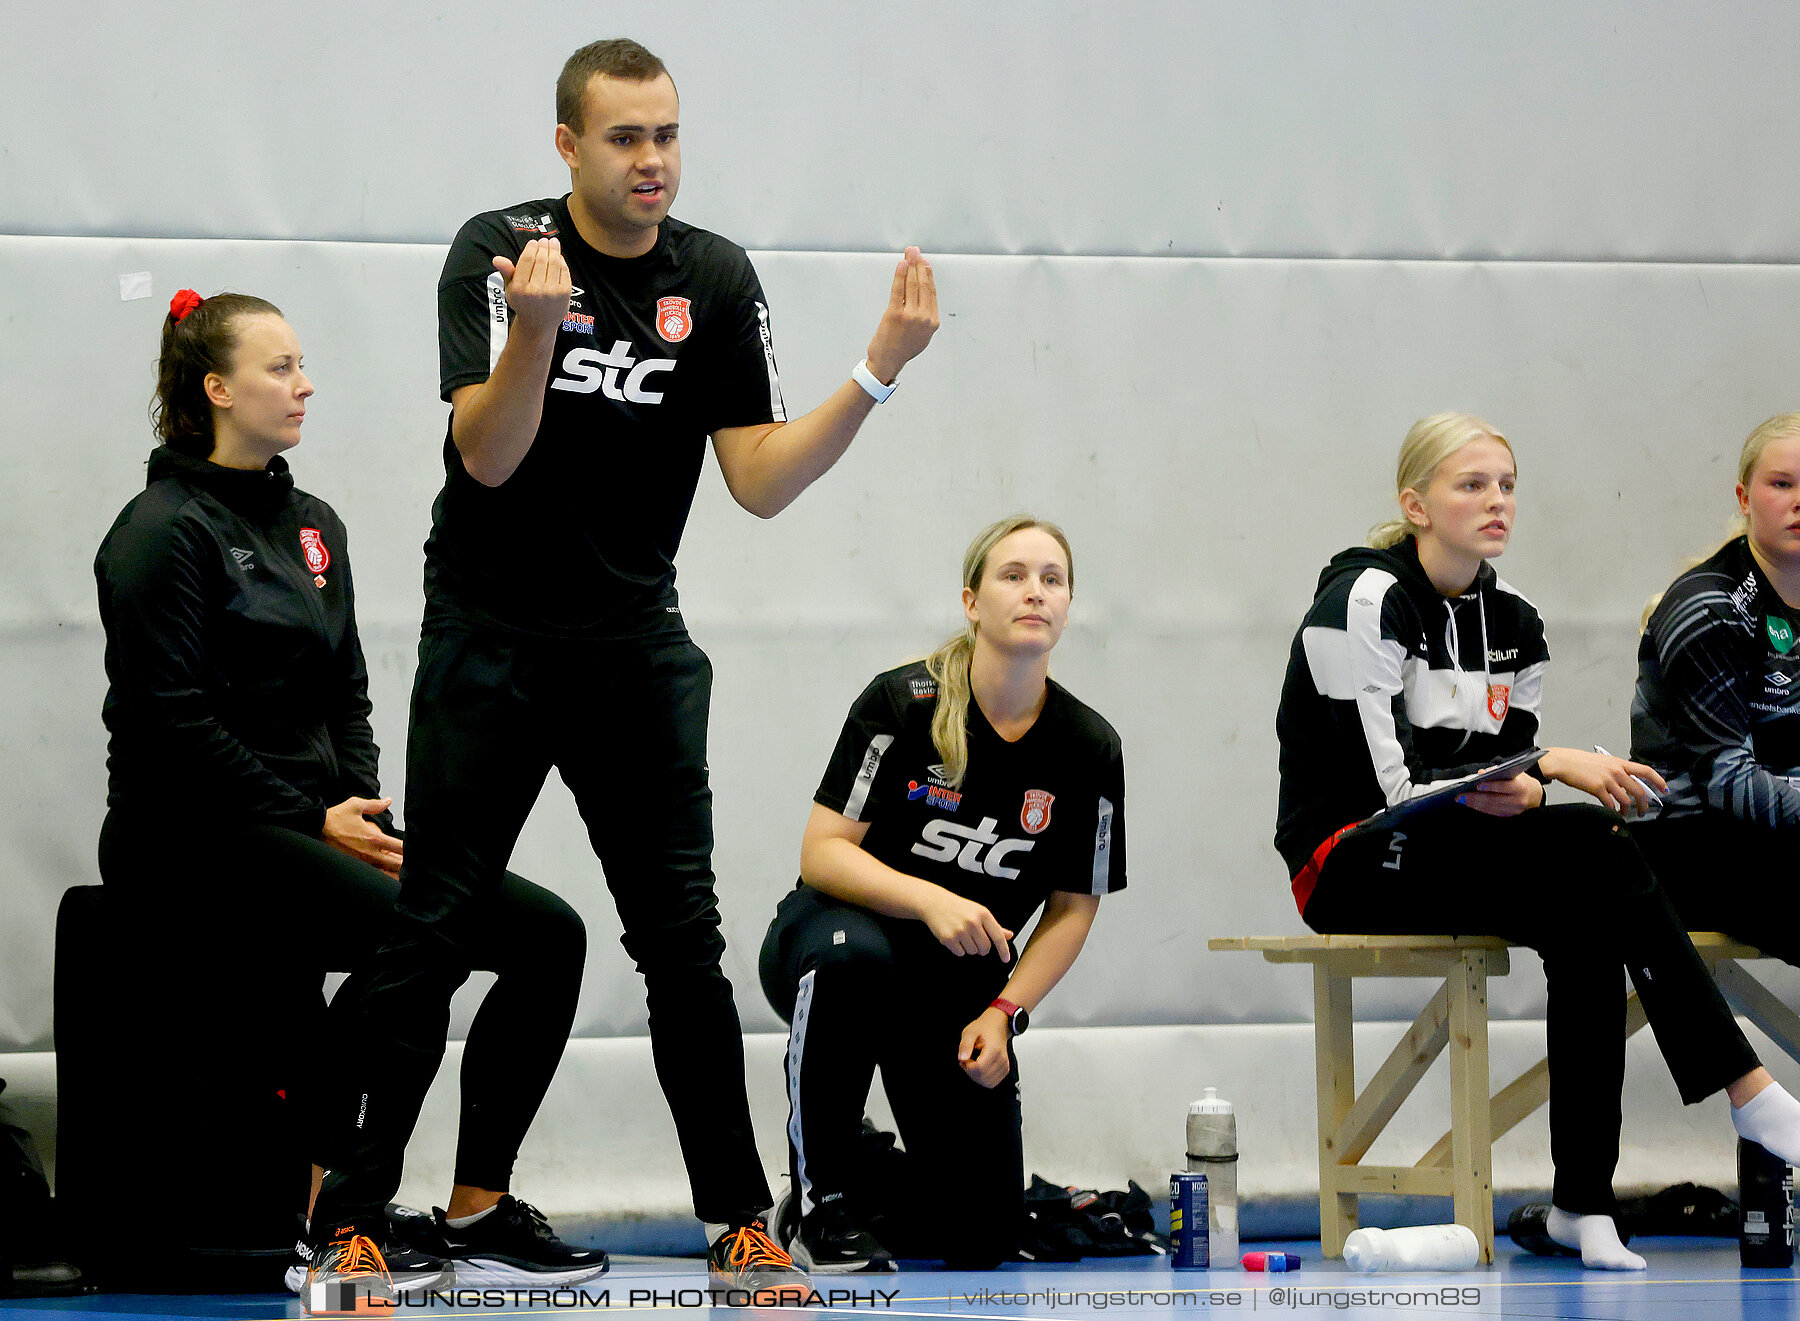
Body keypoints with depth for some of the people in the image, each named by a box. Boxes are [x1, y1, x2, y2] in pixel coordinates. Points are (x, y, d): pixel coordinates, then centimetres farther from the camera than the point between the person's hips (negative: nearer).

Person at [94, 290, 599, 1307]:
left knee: (549, 933, -8)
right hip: (193, 839, -8)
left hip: (314, 825, 8)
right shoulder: (166, 531, -8)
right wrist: (314, 822, -17)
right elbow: (175, 725, -15)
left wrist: (363, 805, -1)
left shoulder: (312, 527, 18)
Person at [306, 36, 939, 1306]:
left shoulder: (716, 280, 0)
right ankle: (351, 1213, 3)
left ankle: (741, 1225, 6)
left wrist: (879, 371, -16)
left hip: (636, 643, 3)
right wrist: (535, 331, -35)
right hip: (490, 639, -2)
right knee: (432, 931, -4)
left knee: (684, 938, 0)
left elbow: (761, 479, -4)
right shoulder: (497, 251, -8)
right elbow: (488, 456, -18)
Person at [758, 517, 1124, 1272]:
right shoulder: (901, 704, -16)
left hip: (964, 991, 3)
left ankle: (874, 1181, 27)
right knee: (852, 954, -42)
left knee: (983, 1242, -10)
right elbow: (822, 854, -19)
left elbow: (1073, 908, 0)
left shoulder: (1088, 749, -8)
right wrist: (930, 901, -35)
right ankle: (820, 1203, -23)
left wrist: (1002, 1013, -13)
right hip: (828, 939, -3)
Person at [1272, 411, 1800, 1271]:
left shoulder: (1514, 625, 11)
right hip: (1350, 866, -7)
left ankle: (1583, 1203, -28)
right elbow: (1393, 780, -19)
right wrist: (1555, 766, -23)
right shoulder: (1364, 601, -11)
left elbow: (1507, 782, 8)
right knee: (1595, 846, -29)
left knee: (1584, 926, -28)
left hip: (1476, 861, 7)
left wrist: (1525, 796, -18)